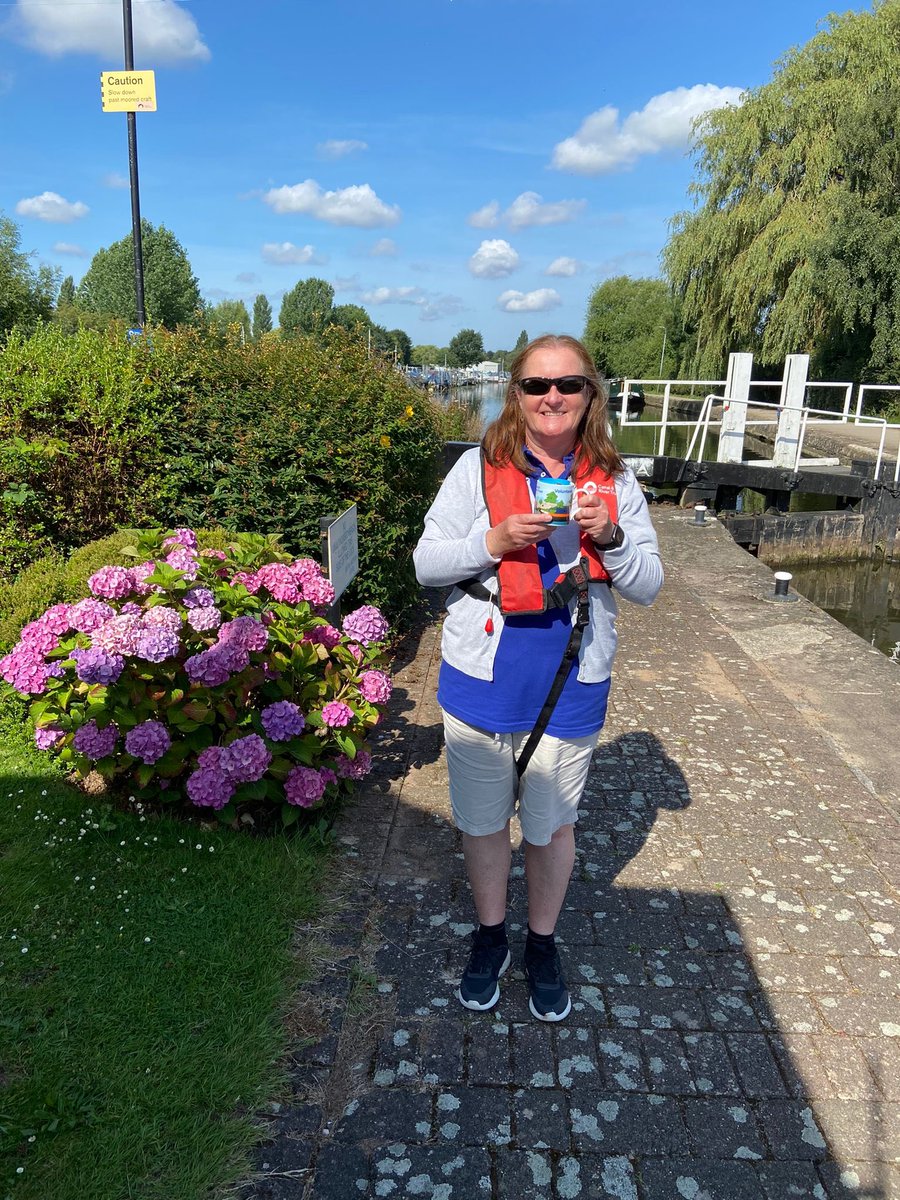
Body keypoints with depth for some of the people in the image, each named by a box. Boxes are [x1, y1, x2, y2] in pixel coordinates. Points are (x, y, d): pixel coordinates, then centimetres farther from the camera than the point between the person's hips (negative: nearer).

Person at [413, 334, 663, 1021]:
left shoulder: (615, 482, -1)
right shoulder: (477, 469, -5)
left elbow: (648, 588, 0)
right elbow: (427, 564, -5)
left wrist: (609, 538, -19)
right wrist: (493, 542, -22)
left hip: (570, 691, 1)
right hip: (481, 683, 0)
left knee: (552, 825, 16)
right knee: (484, 821, 16)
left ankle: (542, 944, 42)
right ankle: (490, 937, 43)